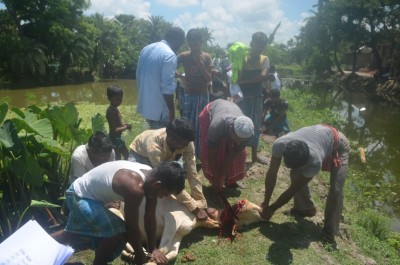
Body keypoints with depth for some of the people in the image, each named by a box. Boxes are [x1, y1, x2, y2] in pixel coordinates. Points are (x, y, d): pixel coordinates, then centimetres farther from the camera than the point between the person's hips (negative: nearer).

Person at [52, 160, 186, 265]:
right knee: (117, 231, -20)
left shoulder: (151, 176, -12)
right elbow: (132, 227, -27)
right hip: (79, 195, -9)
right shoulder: (135, 187, -40)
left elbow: (150, 218, -4)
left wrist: (153, 248, 1)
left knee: (74, 232, 30)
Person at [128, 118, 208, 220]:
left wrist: (202, 204, -31)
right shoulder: (154, 145, -46)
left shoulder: (186, 142, -33)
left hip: (166, 156, 4)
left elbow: (192, 173, -29)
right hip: (140, 154, -4)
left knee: (184, 171, -20)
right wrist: (194, 207, -46)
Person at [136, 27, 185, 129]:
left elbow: (138, 75, 15)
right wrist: (172, 111, -14)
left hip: (145, 105, 9)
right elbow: (167, 87, -22)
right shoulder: (169, 55, -18)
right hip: (159, 109, -8)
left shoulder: (146, 49, 9)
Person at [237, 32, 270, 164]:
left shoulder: (265, 59, 2)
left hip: (257, 97, 4)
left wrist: (245, 81, -16)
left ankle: (254, 154, 27)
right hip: (243, 97, -3)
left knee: (256, 126, 13)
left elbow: (263, 76, -18)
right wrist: (244, 60, -18)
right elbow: (237, 79, -16)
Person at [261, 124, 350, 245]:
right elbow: (272, 174, -22)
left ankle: (329, 231, 5)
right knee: (296, 175, -1)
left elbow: (293, 189, -30)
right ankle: (305, 208, 24)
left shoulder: (315, 162, -44)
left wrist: (271, 209, -21)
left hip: (338, 143, -4)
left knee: (336, 189, -13)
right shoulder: (280, 144, -36)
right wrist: (265, 203, -16)